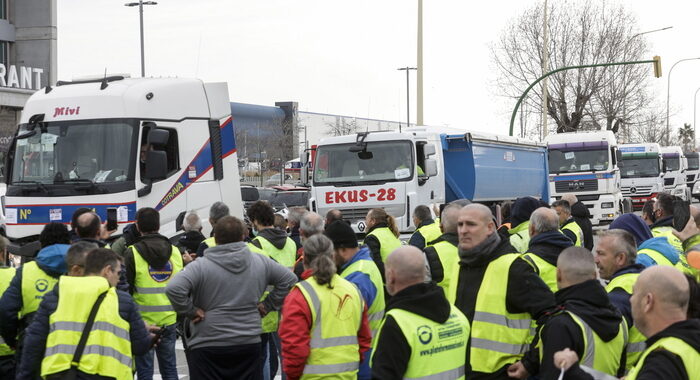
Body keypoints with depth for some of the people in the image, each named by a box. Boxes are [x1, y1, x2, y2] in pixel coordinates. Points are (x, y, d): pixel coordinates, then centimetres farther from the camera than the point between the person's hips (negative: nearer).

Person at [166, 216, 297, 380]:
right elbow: (289, 279, 10)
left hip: (207, 347, -4)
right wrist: (268, 305, 12)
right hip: (249, 344, 4)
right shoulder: (260, 262, 2)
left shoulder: (201, 265, -12)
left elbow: (173, 289, -24)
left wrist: (189, 311, -10)